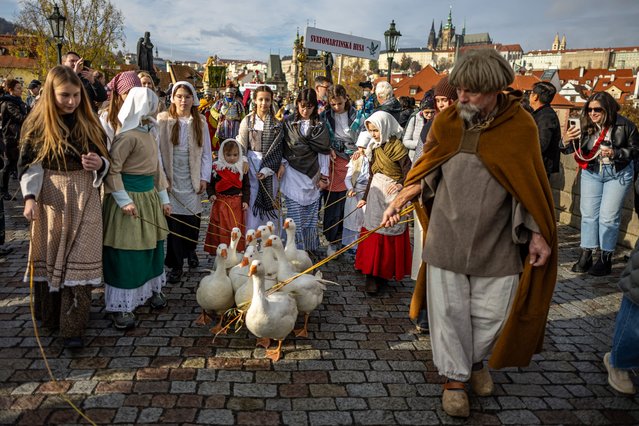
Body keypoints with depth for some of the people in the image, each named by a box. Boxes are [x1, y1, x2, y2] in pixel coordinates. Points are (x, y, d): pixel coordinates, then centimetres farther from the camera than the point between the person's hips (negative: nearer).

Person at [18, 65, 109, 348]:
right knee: (49, 257, 9)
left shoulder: (89, 123, 4)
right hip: (50, 198, 0)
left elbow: (104, 160, 10)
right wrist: (30, 197, -15)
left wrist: (99, 164, -14)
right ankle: (50, 317, 28)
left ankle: (73, 327, 2)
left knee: (79, 260, -3)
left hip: (84, 199, 1)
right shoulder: (37, 123, -1)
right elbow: (28, 164, -2)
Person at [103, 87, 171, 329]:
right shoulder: (127, 135, -17)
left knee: (151, 246, 17)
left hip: (149, 195, 9)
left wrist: (163, 198, 17)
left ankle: (151, 289, 35)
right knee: (126, 253, -2)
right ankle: (120, 306, 9)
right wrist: (124, 200, -24)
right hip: (130, 195, -9)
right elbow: (112, 169, -20)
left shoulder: (148, 133, 13)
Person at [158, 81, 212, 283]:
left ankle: (190, 250, 34)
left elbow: (206, 152, 9)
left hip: (192, 180, 2)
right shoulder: (163, 120, -1)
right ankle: (176, 265, 8)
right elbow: (157, 151, -2)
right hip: (171, 180, -2)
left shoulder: (200, 122, 7)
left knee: (193, 220, 4)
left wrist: (204, 178, 2)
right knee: (174, 221, -4)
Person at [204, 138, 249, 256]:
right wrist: (211, 195, -11)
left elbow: (246, 186, 6)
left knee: (236, 228, 5)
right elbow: (210, 184, 6)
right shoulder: (216, 167, -1)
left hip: (237, 203, 1)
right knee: (220, 228, 2)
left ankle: (236, 250, 16)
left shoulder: (242, 169, 3)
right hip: (220, 202, -1)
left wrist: (245, 201, -3)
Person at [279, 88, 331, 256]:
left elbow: (323, 151, 4)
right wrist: (282, 164, -5)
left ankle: (311, 248, 19)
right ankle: (296, 248, 6)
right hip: (293, 175, -1)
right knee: (295, 214, -2)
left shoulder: (320, 126, 6)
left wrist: (323, 176, 1)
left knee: (311, 215, 7)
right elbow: (282, 147, 8)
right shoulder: (289, 123, 4)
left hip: (312, 175, 1)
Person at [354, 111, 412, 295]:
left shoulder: (397, 147, -11)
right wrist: (365, 197, 21)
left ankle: (384, 273, 9)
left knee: (389, 235, 0)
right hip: (375, 195, 6)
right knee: (373, 233, 5)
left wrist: (400, 184, -32)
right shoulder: (374, 148, 10)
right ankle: (372, 275, 12)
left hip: (391, 196, -6)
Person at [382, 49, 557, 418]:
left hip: (496, 242, 0)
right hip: (447, 238, 1)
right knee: (449, 310, 8)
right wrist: (401, 200, -4)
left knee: (491, 312, 12)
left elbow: (529, 184, -1)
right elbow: (426, 169, 7)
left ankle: (476, 360, 41)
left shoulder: (520, 126, -7)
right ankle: (455, 376, 28)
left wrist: (537, 234, -4)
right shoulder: (446, 121, -2)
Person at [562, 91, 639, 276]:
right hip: (591, 173, 3)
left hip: (617, 174, -3)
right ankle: (585, 256, 13)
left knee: (608, 217, -2)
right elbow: (569, 149, -10)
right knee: (588, 214, 5)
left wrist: (615, 153, -22)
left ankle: (606, 259, 9)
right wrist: (566, 140, -32)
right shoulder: (585, 126, -7)